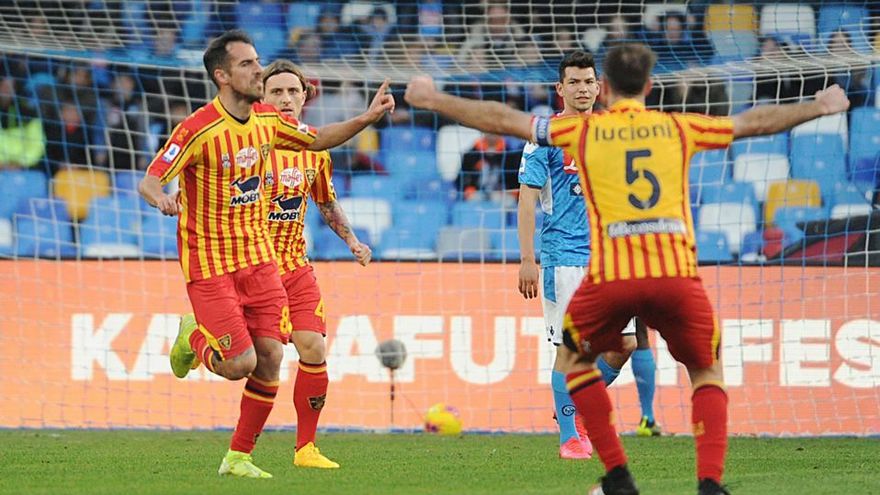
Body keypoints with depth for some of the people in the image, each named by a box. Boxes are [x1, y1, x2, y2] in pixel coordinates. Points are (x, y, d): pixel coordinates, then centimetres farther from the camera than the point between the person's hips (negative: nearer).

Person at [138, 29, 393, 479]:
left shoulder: (267, 120, 2)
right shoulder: (199, 129, -18)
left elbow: (317, 139, 19)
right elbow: (148, 182, -19)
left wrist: (367, 117, 6)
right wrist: (162, 200, -42)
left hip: (258, 257, 6)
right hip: (210, 263, -6)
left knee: (269, 358, -2)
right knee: (240, 363, -12)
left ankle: (239, 457, 13)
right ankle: (193, 339, 23)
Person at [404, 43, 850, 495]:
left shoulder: (582, 131, 12)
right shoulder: (678, 128, 15)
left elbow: (501, 120, 17)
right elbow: (755, 122, 26)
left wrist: (433, 100, 28)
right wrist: (820, 107, 41)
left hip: (610, 275, -1)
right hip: (677, 272, 1)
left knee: (577, 359, 26)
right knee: (707, 373, 21)